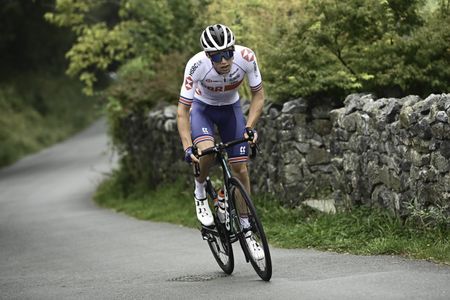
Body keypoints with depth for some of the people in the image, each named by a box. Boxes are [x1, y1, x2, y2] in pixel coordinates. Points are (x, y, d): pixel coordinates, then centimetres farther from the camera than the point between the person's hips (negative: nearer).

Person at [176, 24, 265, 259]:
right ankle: (200, 193, -2)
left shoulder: (246, 57, -30)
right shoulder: (197, 65, -35)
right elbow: (182, 111, -28)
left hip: (231, 108, 2)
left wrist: (250, 127, -26)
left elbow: (258, 94, -14)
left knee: (241, 170, -2)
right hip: (202, 108, -2)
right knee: (207, 150, -32)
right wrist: (187, 148, -38)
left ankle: (246, 230, 12)